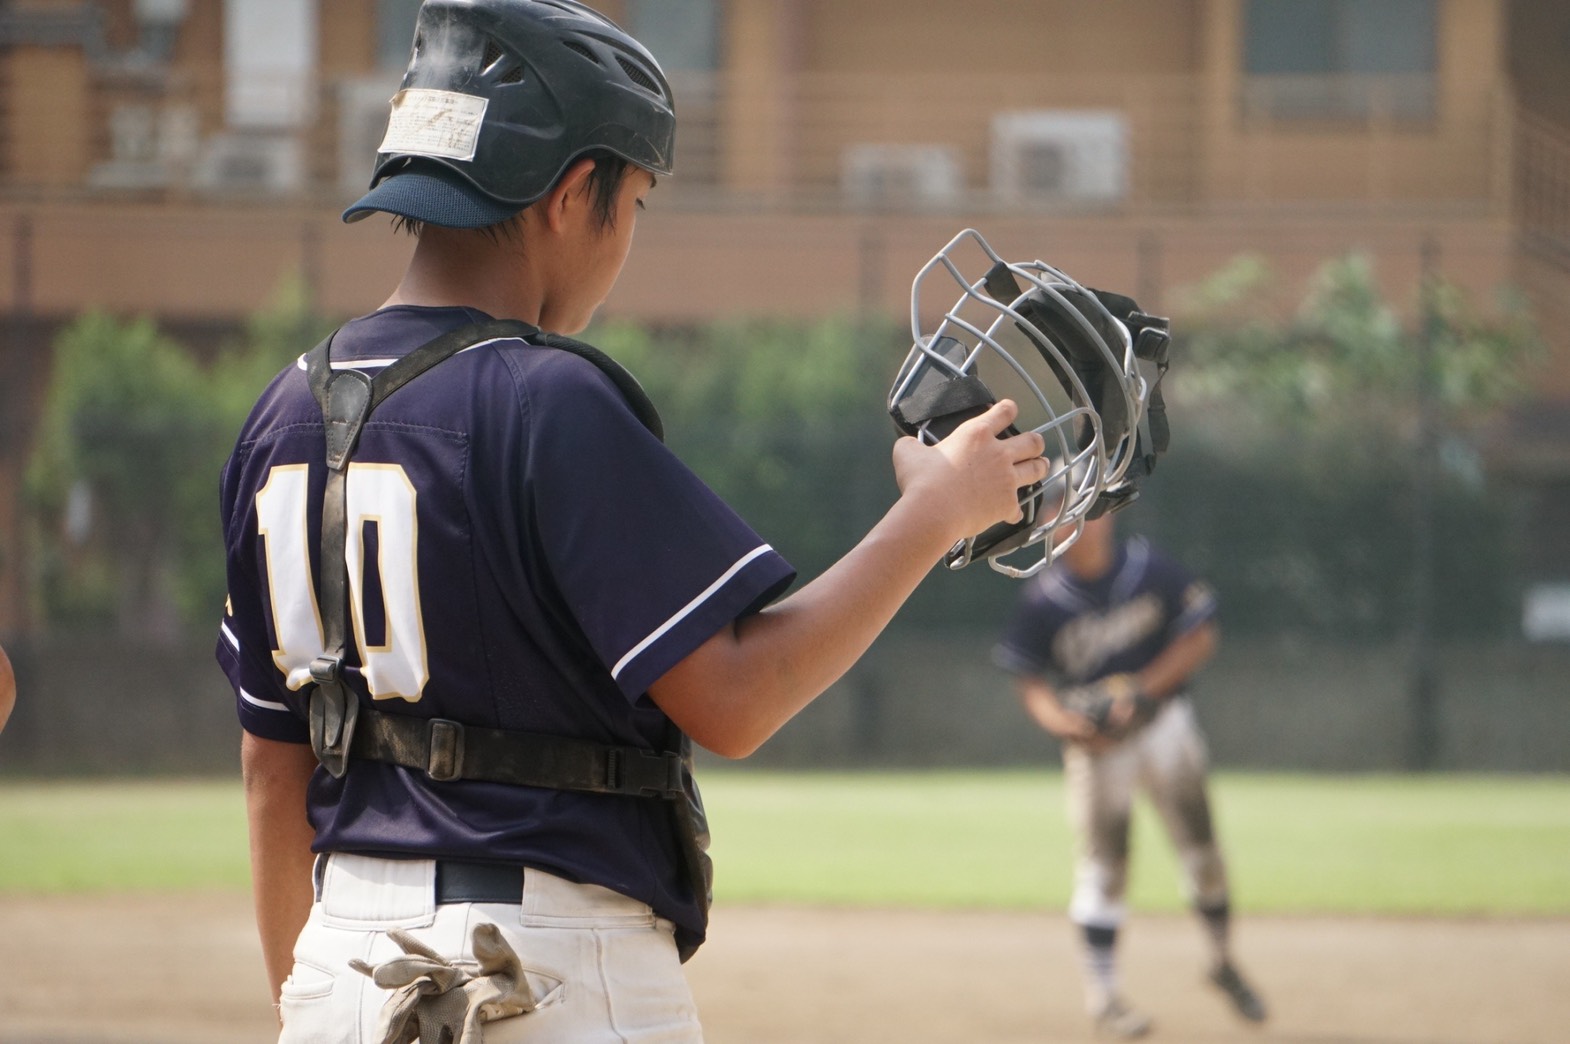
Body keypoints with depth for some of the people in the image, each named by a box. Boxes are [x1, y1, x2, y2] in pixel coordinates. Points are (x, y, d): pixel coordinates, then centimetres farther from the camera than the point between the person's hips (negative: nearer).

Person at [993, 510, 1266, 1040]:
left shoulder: (1150, 571, -9)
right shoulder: (1042, 599, -11)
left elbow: (1201, 637, -4)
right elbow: (1030, 683, -4)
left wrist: (1143, 688, -17)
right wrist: (1061, 720, -25)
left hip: (1163, 723, 2)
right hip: (1093, 743, -2)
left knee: (1200, 848, 6)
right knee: (1102, 863, -5)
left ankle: (1223, 962, 27)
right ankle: (1102, 995, 3)